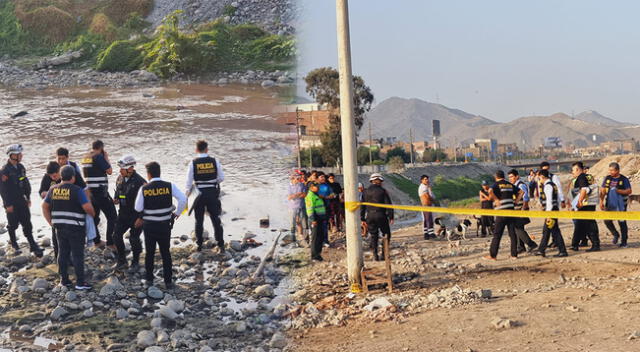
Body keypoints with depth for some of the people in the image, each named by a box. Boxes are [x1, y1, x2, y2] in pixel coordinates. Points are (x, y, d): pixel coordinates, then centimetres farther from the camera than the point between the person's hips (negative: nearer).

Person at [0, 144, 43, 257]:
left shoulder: (20, 167, 4)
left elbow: (26, 183, 14)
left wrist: (28, 197, 14)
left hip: (21, 200, 6)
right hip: (11, 202, -6)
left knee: (27, 223, 4)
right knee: (13, 224, 8)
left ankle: (32, 244, 7)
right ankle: (14, 244, 26)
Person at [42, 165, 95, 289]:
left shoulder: (53, 190, 5)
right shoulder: (77, 190, -15)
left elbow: (45, 206, 12)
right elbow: (87, 207, -21)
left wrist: (51, 222, 16)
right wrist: (93, 214, -1)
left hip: (60, 227, 6)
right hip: (75, 227, -6)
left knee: (63, 253, 15)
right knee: (77, 254, 1)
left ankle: (64, 279, 21)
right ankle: (80, 282, 3)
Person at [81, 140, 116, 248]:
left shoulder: (85, 158, 11)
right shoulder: (99, 157, -13)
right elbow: (109, 171, -13)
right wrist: (106, 158, 0)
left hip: (89, 191, 8)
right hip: (101, 191, -8)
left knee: (94, 216, 17)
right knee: (112, 217, -3)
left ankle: (97, 241, 24)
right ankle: (110, 242, -7)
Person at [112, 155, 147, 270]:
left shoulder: (139, 181, -19)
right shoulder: (120, 178, 2)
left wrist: (141, 218, -19)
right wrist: (115, 199, 0)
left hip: (136, 215, -6)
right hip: (123, 214, 7)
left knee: (134, 239, 2)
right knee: (117, 236, 6)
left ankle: (135, 262, 23)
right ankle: (122, 261, 22)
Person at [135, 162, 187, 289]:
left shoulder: (144, 189, -10)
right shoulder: (169, 186, -10)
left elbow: (138, 208, -7)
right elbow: (183, 199, -16)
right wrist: (177, 212, -1)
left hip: (149, 226, 0)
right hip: (165, 225, 0)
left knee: (149, 253, 15)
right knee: (166, 253, 11)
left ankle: (149, 279, 22)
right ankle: (168, 282, 12)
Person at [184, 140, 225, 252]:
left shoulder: (193, 163, -9)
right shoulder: (214, 161, -5)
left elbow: (189, 182, -5)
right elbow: (221, 178, 0)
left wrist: (186, 195, 9)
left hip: (199, 196, -1)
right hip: (213, 194, 1)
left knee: (199, 221, 14)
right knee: (216, 220, 8)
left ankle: (199, 245, 21)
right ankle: (221, 245, 7)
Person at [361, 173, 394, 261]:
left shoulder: (366, 192, 6)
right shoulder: (383, 191, -5)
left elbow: (362, 206, 8)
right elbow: (388, 205, -7)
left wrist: (362, 218, 14)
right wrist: (391, 217, -1)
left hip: (370, 217, 3)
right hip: (381, 216, -3)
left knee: (373, 236, 12)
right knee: (386, 235, 10)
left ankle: (375, 255, 8)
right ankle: (384, 254, 4)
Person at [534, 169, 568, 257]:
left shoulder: (548, 186, -15)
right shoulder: (553, 185, 16)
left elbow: (549, 201, -20)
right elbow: (558, 198, 20)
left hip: (551, 211, -10)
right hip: (555, 209, 10)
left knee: (555, 231, -5)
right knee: (546, 230, 13)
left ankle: (562, 251, -1)